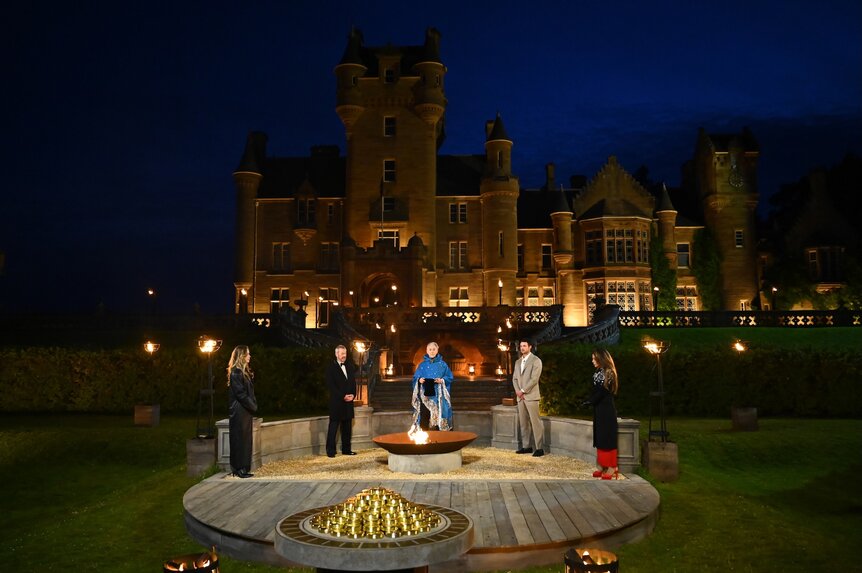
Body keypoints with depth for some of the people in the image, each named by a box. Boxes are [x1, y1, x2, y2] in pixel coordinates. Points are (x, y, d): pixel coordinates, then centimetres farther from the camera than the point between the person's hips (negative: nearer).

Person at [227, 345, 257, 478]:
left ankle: (242, 468, 17)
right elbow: (240, 393, -18)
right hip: (239, 412, -9)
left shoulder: (245, 371, 15)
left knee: (245, 439, 11)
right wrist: (253, 406, -10)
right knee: (240, 439, -3)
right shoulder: (236, 373, -15)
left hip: (246, 411, 9)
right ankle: (239, 469, 3)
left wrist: (253, 405, 4)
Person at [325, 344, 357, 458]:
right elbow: (331, 385, -11)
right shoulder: (331, 367, -5)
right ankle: (330, 451, 2)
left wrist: (353, 395, -1)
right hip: (336, 402, -6)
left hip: (348, 401, 6)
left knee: (347, 427, 9)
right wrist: (343, 396, -14)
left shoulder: (350, 366, 13)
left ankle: (346, 449, 16)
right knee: (333, 426, -2)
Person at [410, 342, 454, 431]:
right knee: (424, 418, -5)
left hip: (438, 396, -1)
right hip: (425, 395, 1)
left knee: (437, 418, -7)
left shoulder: (442, 364, 6)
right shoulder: (422, 365, 9)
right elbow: (415, 377, 11)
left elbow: (449, 377, 5)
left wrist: (442, 380, -13)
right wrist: (419, 380, -11)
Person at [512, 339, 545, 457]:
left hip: (531, 396, -7)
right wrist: (517, 391, -2)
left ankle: (540, 448, -5)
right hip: (520, 397, 7)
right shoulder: (518, 362, 17)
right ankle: (526, 446, 15)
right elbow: (514, 378, 15)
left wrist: (522, 391, -13)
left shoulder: (536, 361, -5)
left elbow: (534, 379, -13)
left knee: (535, 422, -8)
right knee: (523, 422, 9)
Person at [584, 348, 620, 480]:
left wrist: (588, 401, -8)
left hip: (606, 411, -8)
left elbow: (601, 392, -17)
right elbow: (595, 391, 11)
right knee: (599, 439, 9)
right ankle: (603, 467, 14)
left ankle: (612, 469, 1)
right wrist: (587, 401, -5)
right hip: (598, 410, 8)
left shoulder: (608, 373, -13)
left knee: (607, 439, -5)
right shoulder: (597, 373, 13)